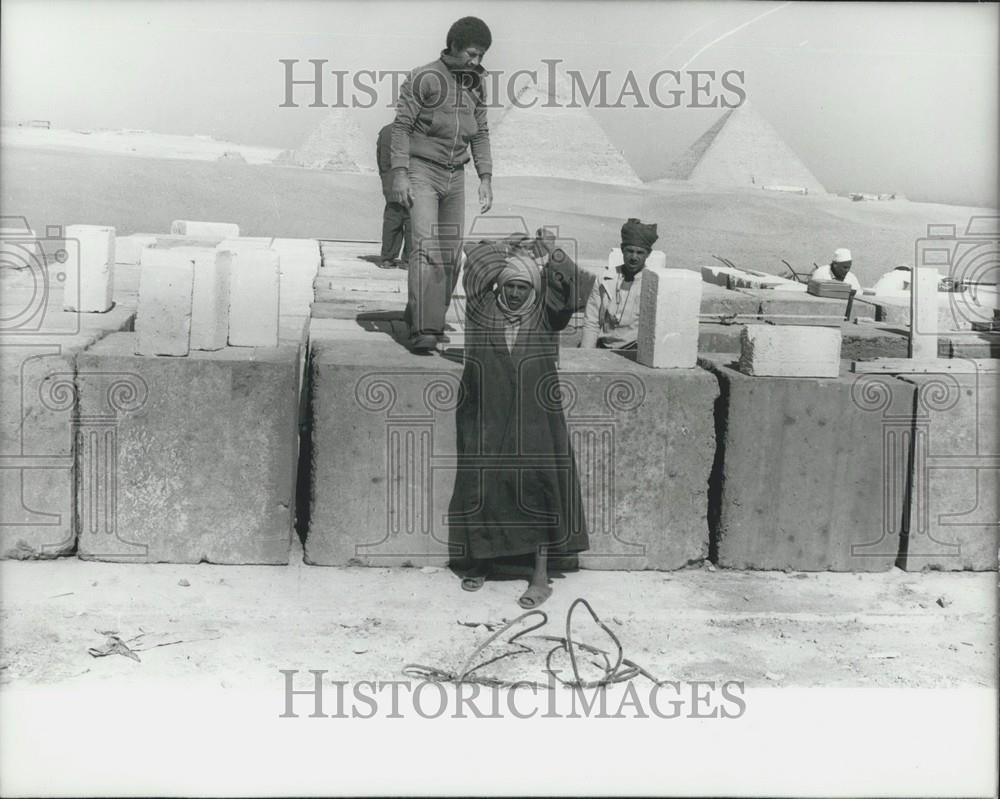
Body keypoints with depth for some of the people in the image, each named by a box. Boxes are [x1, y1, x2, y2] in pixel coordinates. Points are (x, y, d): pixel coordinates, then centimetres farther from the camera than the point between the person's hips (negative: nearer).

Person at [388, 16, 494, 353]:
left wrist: (485, 178, 8)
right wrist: (399, 174, -15)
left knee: (450, 255, 3)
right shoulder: (424, 78, -8)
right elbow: (401, 126, -8)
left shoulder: (475, 85, 11)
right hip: (422, 173, -6)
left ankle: (432, 320, 13)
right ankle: (422, 330, -19)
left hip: (455, 177, 6)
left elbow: (480, 134, 16)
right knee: (427, 249, -16)